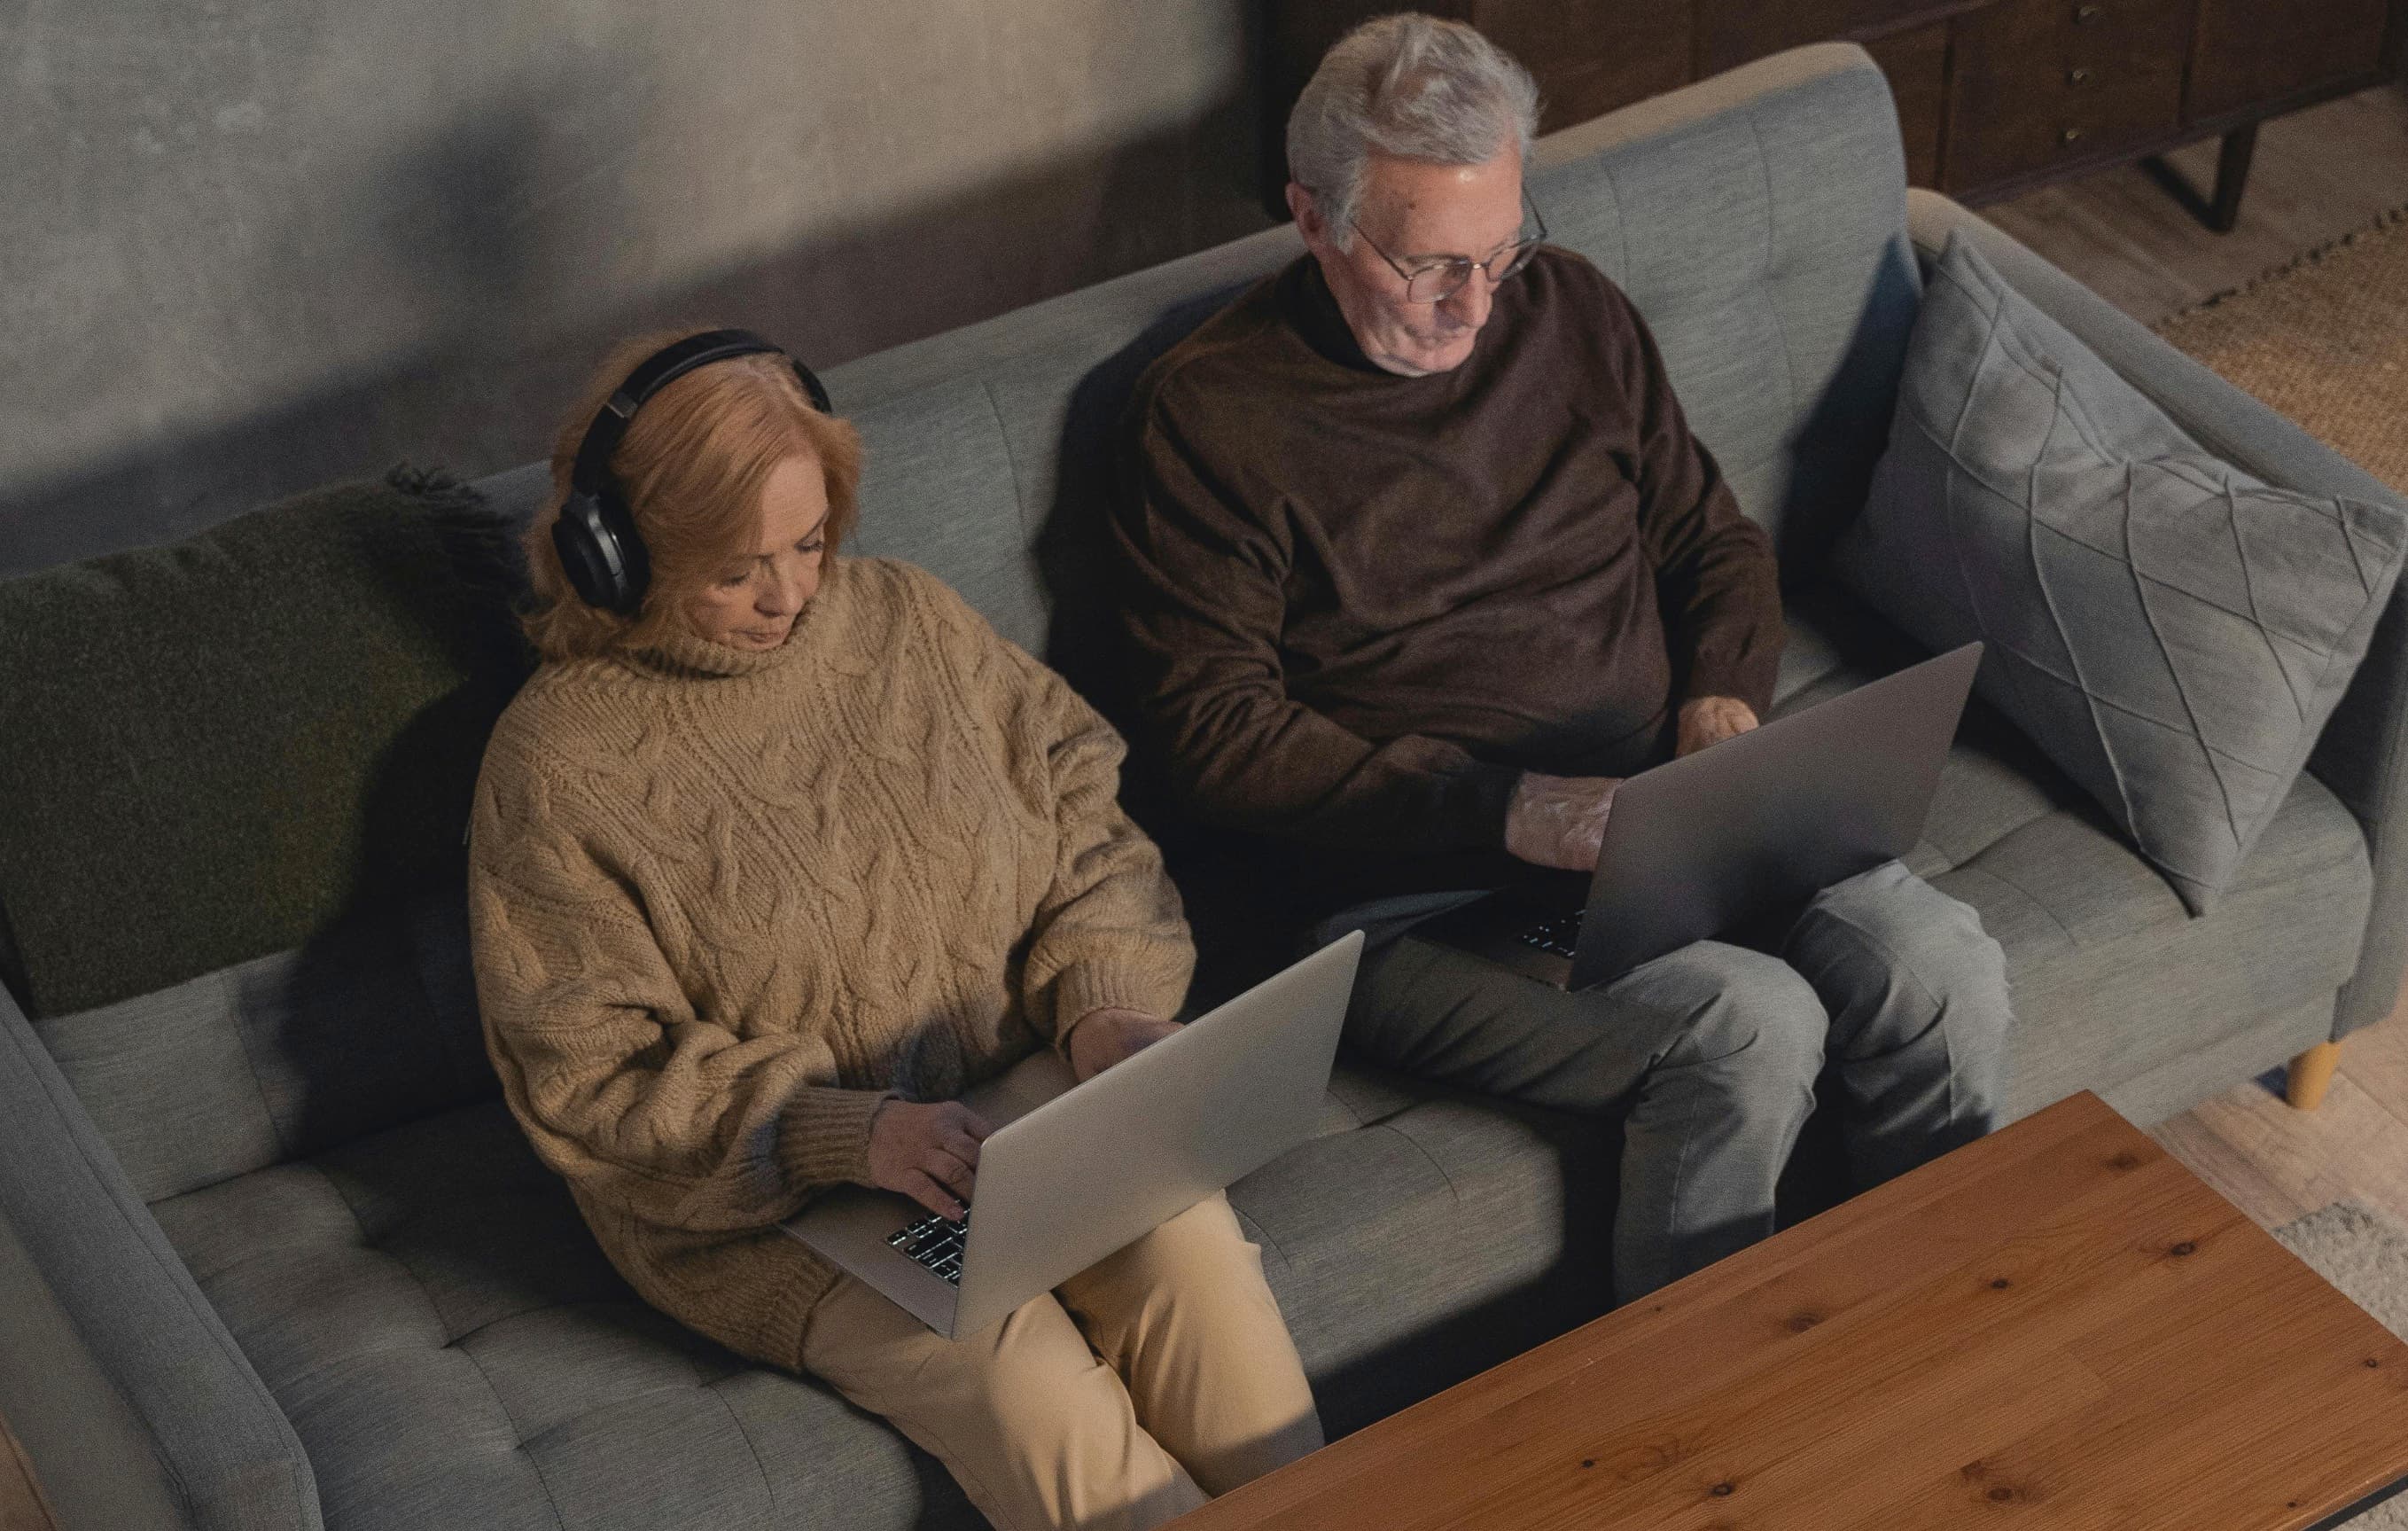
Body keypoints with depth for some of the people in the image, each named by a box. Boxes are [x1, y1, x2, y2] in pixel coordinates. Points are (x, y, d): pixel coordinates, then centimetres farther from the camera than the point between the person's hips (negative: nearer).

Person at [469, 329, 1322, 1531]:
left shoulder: (906, 618, 5)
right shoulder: (555, 766, -8)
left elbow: (1081, 817, 10)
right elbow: (590, 1079, -10)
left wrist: (1104, 1001, -10)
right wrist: (846, 1134, -23)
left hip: (1023, 1095, 4)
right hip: (762, 1193, -3)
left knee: (1193, 1250, -27)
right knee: (1023, 1375, -29)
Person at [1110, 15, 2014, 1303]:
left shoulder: (1568, 310, 11)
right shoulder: (1208, 413, -6)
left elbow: (1715, 539, 21)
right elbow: (1213, 733, -10)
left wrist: (1725, 692, -2)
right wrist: (1505, 810, -17)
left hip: (1656, 802, 6)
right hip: (1413, 882, -5)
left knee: (1943, 975, -19)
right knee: (1750, 1025, -29)